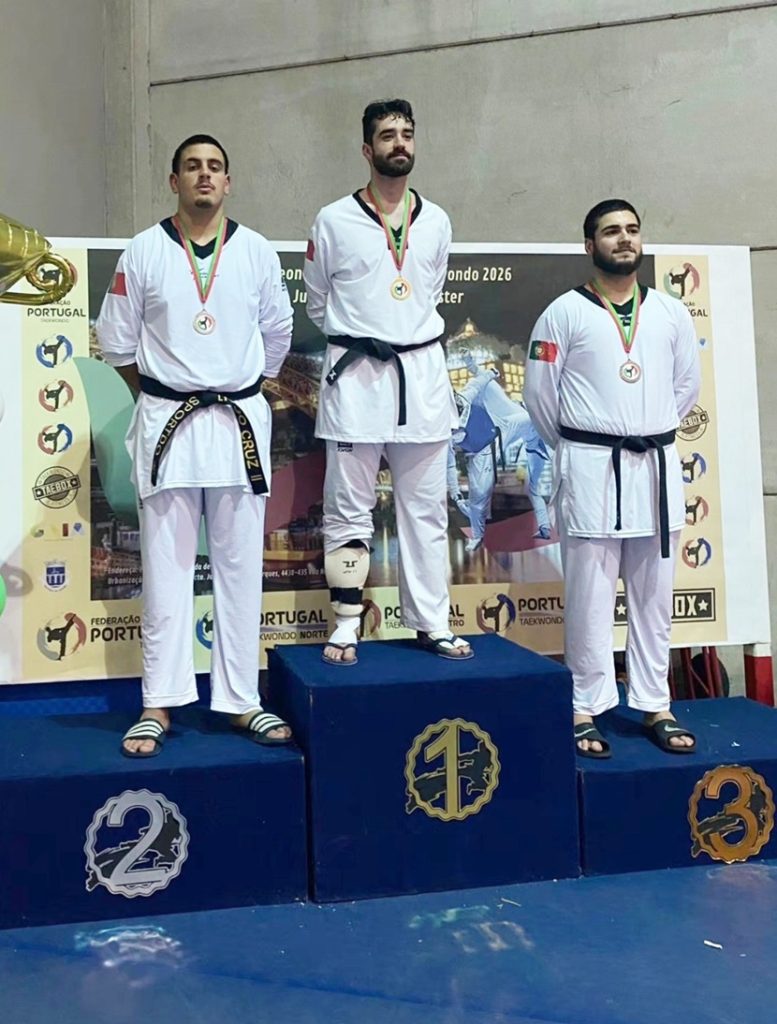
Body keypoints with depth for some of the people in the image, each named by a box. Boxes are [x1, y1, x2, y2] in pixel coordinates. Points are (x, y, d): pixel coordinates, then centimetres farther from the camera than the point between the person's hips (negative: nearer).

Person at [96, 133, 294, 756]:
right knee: (166, 569, 2)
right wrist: (160, 396, 9)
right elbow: (117, 340, 8)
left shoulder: (257, 253, 5)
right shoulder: (143, 253, 2)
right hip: (166, 423, -1)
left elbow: (277, 335, 13)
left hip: (241, 423, 1)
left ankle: (241, 700, 15)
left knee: (240, 567, 5)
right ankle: (159, 705, 11)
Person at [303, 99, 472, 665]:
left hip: (423, 371, 3)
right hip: (357, 373, -3)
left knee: (426, 506, 8)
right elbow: (317, 303, 9)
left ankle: (432, 623, 17)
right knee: (349, 509, 1)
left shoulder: (436, 221, 9)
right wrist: (357, 338, 11)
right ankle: (346, 626, 12)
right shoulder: (334, 221, -1)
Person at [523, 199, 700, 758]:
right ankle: (587, 710, 12)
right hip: (591, 468, -3)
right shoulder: (565, 312, -2)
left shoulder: (671, 312, 8)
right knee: (590, 595, 1)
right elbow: (540, 391, -1)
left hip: (657, 465, 4)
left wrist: (651, 433, 12)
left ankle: (656, 707, 21)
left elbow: (687, 383, 16)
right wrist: (574, 447, 5)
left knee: (655, 594, 10)